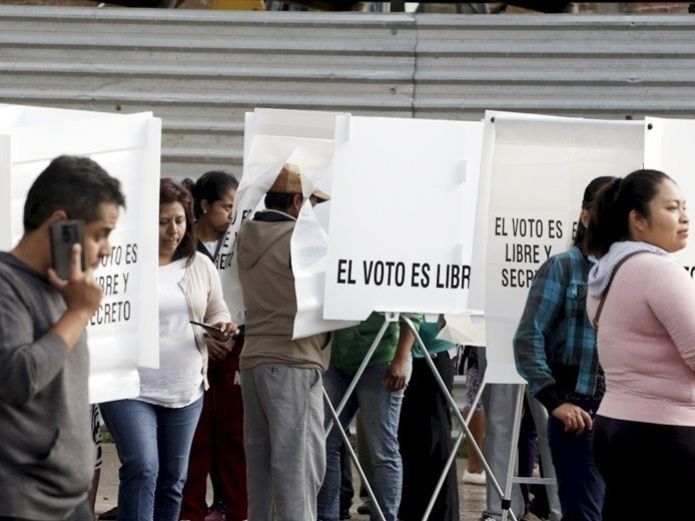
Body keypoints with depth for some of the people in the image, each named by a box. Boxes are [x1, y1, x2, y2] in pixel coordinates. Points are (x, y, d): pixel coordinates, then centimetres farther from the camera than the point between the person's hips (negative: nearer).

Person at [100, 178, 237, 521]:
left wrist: (222, 327, -5)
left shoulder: (201, 266, 7)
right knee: (142, 469, -17)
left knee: (173, 477, 12)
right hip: (130, 389, -5)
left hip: (186, 390, 5)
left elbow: (216, 312, 17)